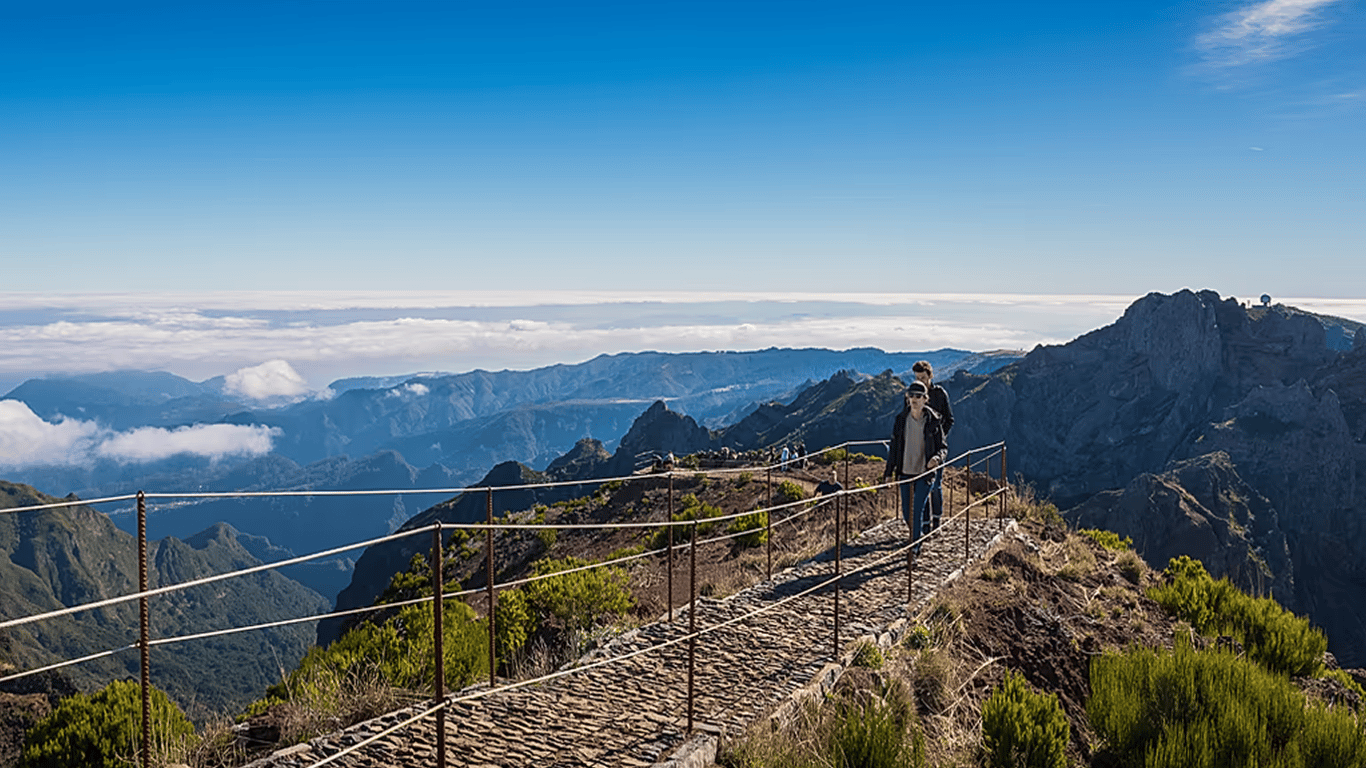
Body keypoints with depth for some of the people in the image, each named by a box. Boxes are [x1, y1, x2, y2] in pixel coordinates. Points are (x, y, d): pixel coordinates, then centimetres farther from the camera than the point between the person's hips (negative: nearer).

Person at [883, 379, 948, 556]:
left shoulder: (933, 421, -7)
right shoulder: (901, 419, 1)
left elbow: (943, 447, 0)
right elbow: (894, 447, 8)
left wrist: (938, 457, -23)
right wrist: (888, 471, 7)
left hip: (925, 472, -3)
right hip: (905, 472, 3)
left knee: (917, 510, -8)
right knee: (906, 511, 11)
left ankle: (915, 547, 3)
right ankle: (922, 529, 39)